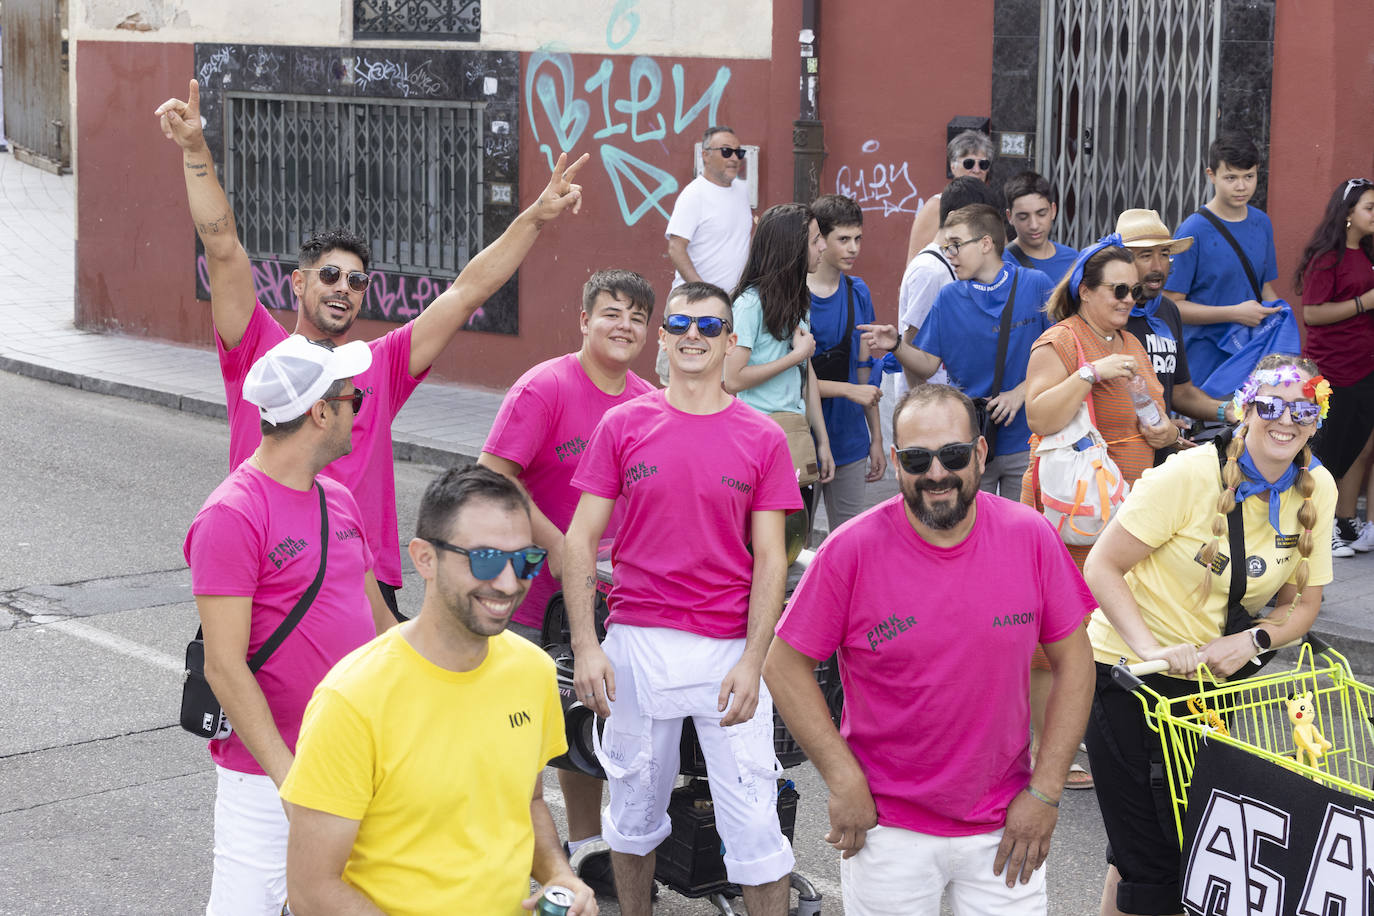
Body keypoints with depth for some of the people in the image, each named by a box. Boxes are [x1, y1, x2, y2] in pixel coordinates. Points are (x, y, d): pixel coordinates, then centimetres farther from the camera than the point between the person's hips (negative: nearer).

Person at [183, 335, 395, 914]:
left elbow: (377, 616, 20)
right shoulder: (231, 515, -16)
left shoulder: (339, 499, 10)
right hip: (268, 769, -7)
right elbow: (224, 667, -19)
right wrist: (290, 776, -22)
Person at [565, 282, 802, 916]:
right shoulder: (623, 425, 3)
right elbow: (580, 539, 2)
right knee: (634, 805, 14)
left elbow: (769, 559, 0)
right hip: (637, 643, 1)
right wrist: (585, 647, -7)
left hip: (729, 650, -1)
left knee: (753, 822, -2)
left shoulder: (762, 438, 1)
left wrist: (752, 662, -9)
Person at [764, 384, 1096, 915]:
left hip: (1005, 825, 2)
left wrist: (1045, 791, -4)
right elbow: (785, 665, -7)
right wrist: (843, 780, -12)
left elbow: (1073, 659, 0)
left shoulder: (1031, 537, -7)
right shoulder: (852, 550, -12)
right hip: (886, 827, -2)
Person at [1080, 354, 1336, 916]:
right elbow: (1101, 567, -17)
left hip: (1212, 673, 6)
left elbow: (1302, 604, 4)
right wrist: (1152, 648, -30)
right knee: (1148, 858, -3)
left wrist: (1250, 640, -16)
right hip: (1130, 668, -5)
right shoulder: (1191, 475, -20)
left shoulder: (1317, 490, -4)